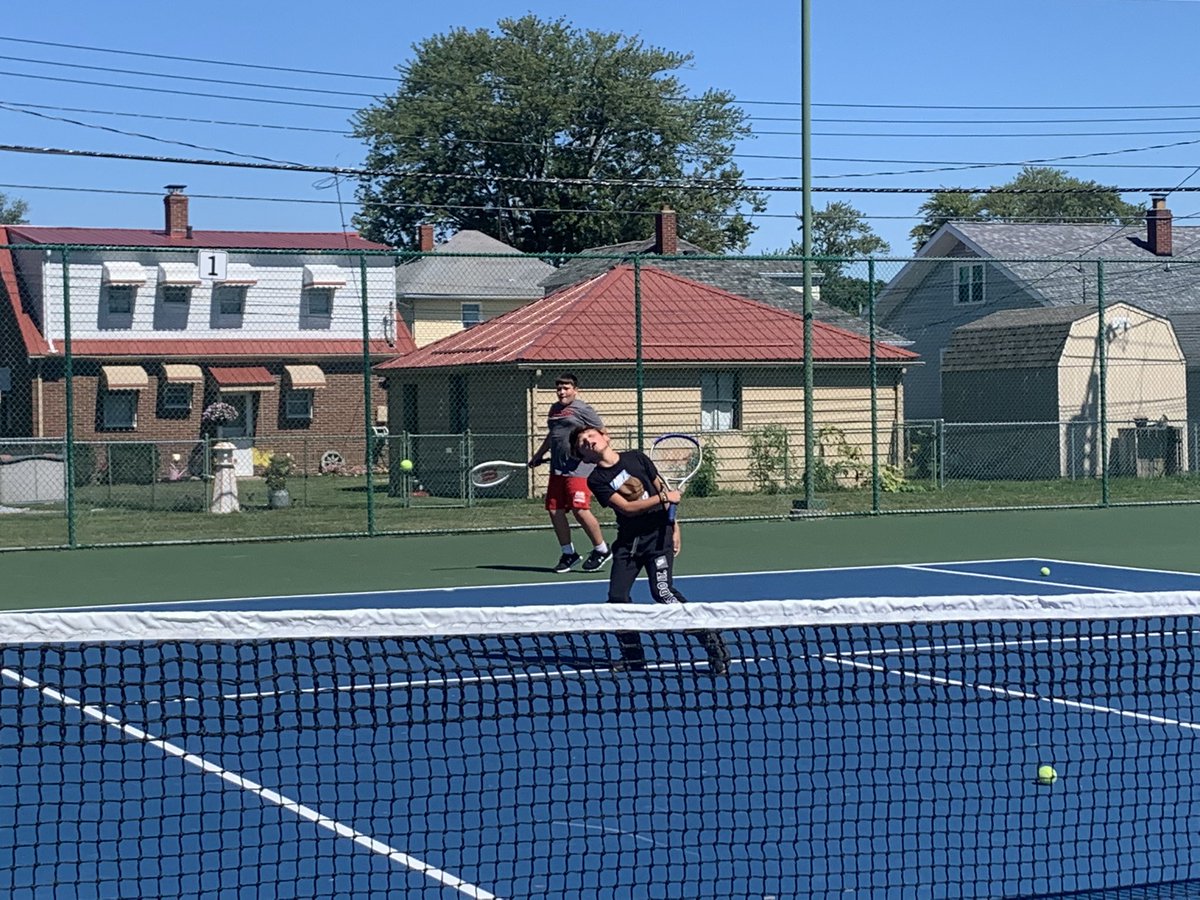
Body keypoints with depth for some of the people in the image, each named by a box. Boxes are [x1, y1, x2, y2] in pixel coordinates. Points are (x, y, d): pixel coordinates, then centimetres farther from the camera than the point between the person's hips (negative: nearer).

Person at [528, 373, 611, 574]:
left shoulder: (582, 410, -4)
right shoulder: (554, 409, 19)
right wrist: (539, 454, 35)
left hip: (578, 469, -8)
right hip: (557, 470, 8)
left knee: (580, 510, -14)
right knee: (555, 511, 5)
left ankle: (601, 550, 3)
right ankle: (568, 553, 19)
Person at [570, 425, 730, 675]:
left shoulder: (637, 458, 3)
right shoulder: (596, 480, -1)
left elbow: (663, 489, 8)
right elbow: (626, 508, -10)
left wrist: (674, 528, 4)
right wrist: (664, 498, -14)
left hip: (658, 534, -2)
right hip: (628, 541, 2)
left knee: (662, 592, -16)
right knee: (617, 596, -6)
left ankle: (711, 642, -9)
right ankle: (633, 657, 10)